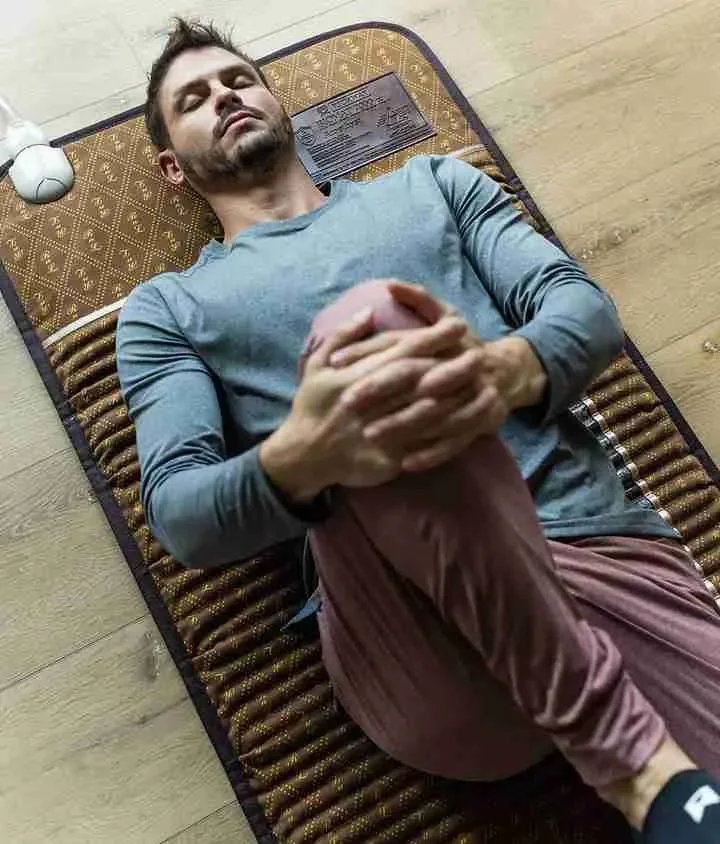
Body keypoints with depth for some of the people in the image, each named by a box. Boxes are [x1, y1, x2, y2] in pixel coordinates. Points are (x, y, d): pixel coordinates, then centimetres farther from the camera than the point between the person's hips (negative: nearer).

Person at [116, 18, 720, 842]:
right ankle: (635, 762, -19)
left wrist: (507, 367, -19)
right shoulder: (166, 309, 14)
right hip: (414, 630, 0)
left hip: (598, 539, 2)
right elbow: (176, 513, -1)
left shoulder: (431, 182, 21)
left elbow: (590, 306, 7)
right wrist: (303, 457, -25)